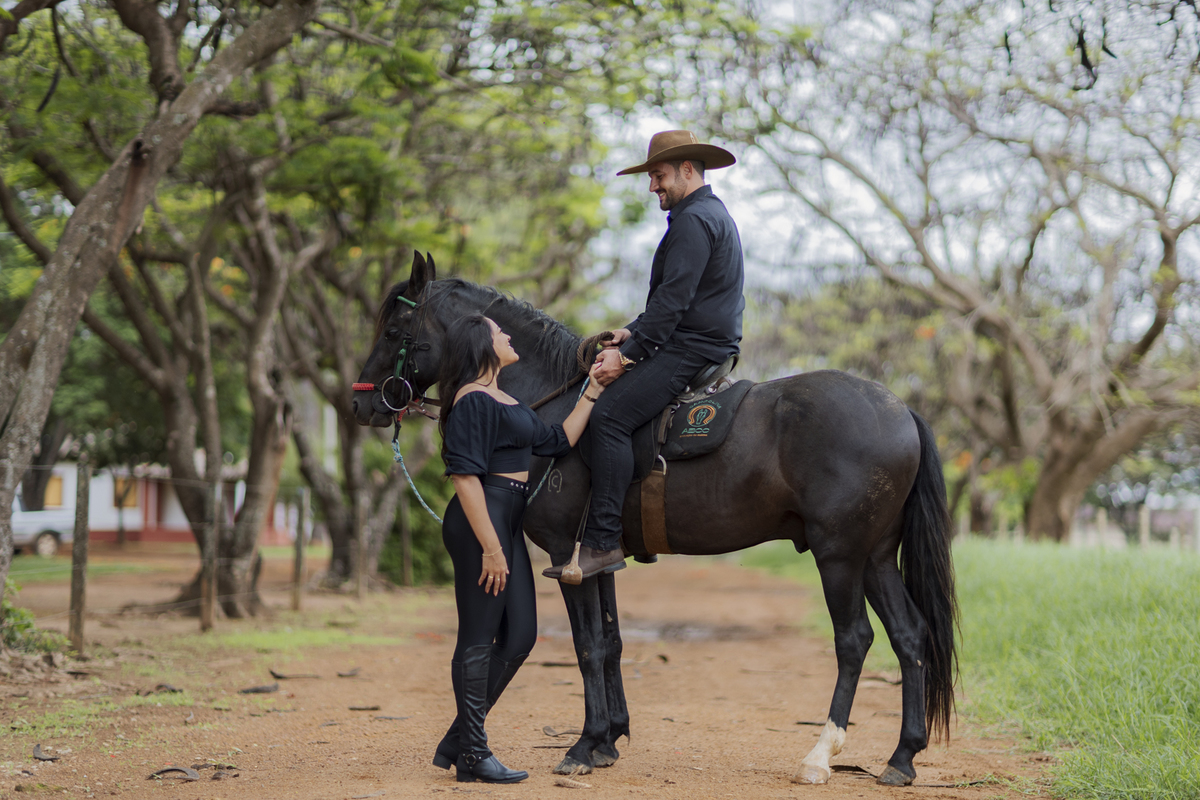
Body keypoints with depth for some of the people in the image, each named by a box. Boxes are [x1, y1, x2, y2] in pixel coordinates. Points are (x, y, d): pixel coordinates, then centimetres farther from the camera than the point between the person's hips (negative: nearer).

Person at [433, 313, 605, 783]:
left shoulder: (507, 402, 19)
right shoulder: (473, 400, -11)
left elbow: (559, 442, 22)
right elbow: (465, 476, -18)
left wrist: (593, 390, 18)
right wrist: (490, 547, -22)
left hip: (507, 522, 10)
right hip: (482, 521, -10)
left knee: (519, 636, 9)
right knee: (479, 639, -3)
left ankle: (457, 741, 17)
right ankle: (474, 756, 7)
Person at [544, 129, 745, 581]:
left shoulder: (693, 219, -13)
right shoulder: (714, 214, 22)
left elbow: (672, 301, -21)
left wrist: (627, 354, -18)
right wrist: (633, 334, 12)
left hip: (692, 349, -11)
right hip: (707, 345, 11)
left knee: (610, 416, -21)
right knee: (614, 413, 17)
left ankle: (603, 542, -26)